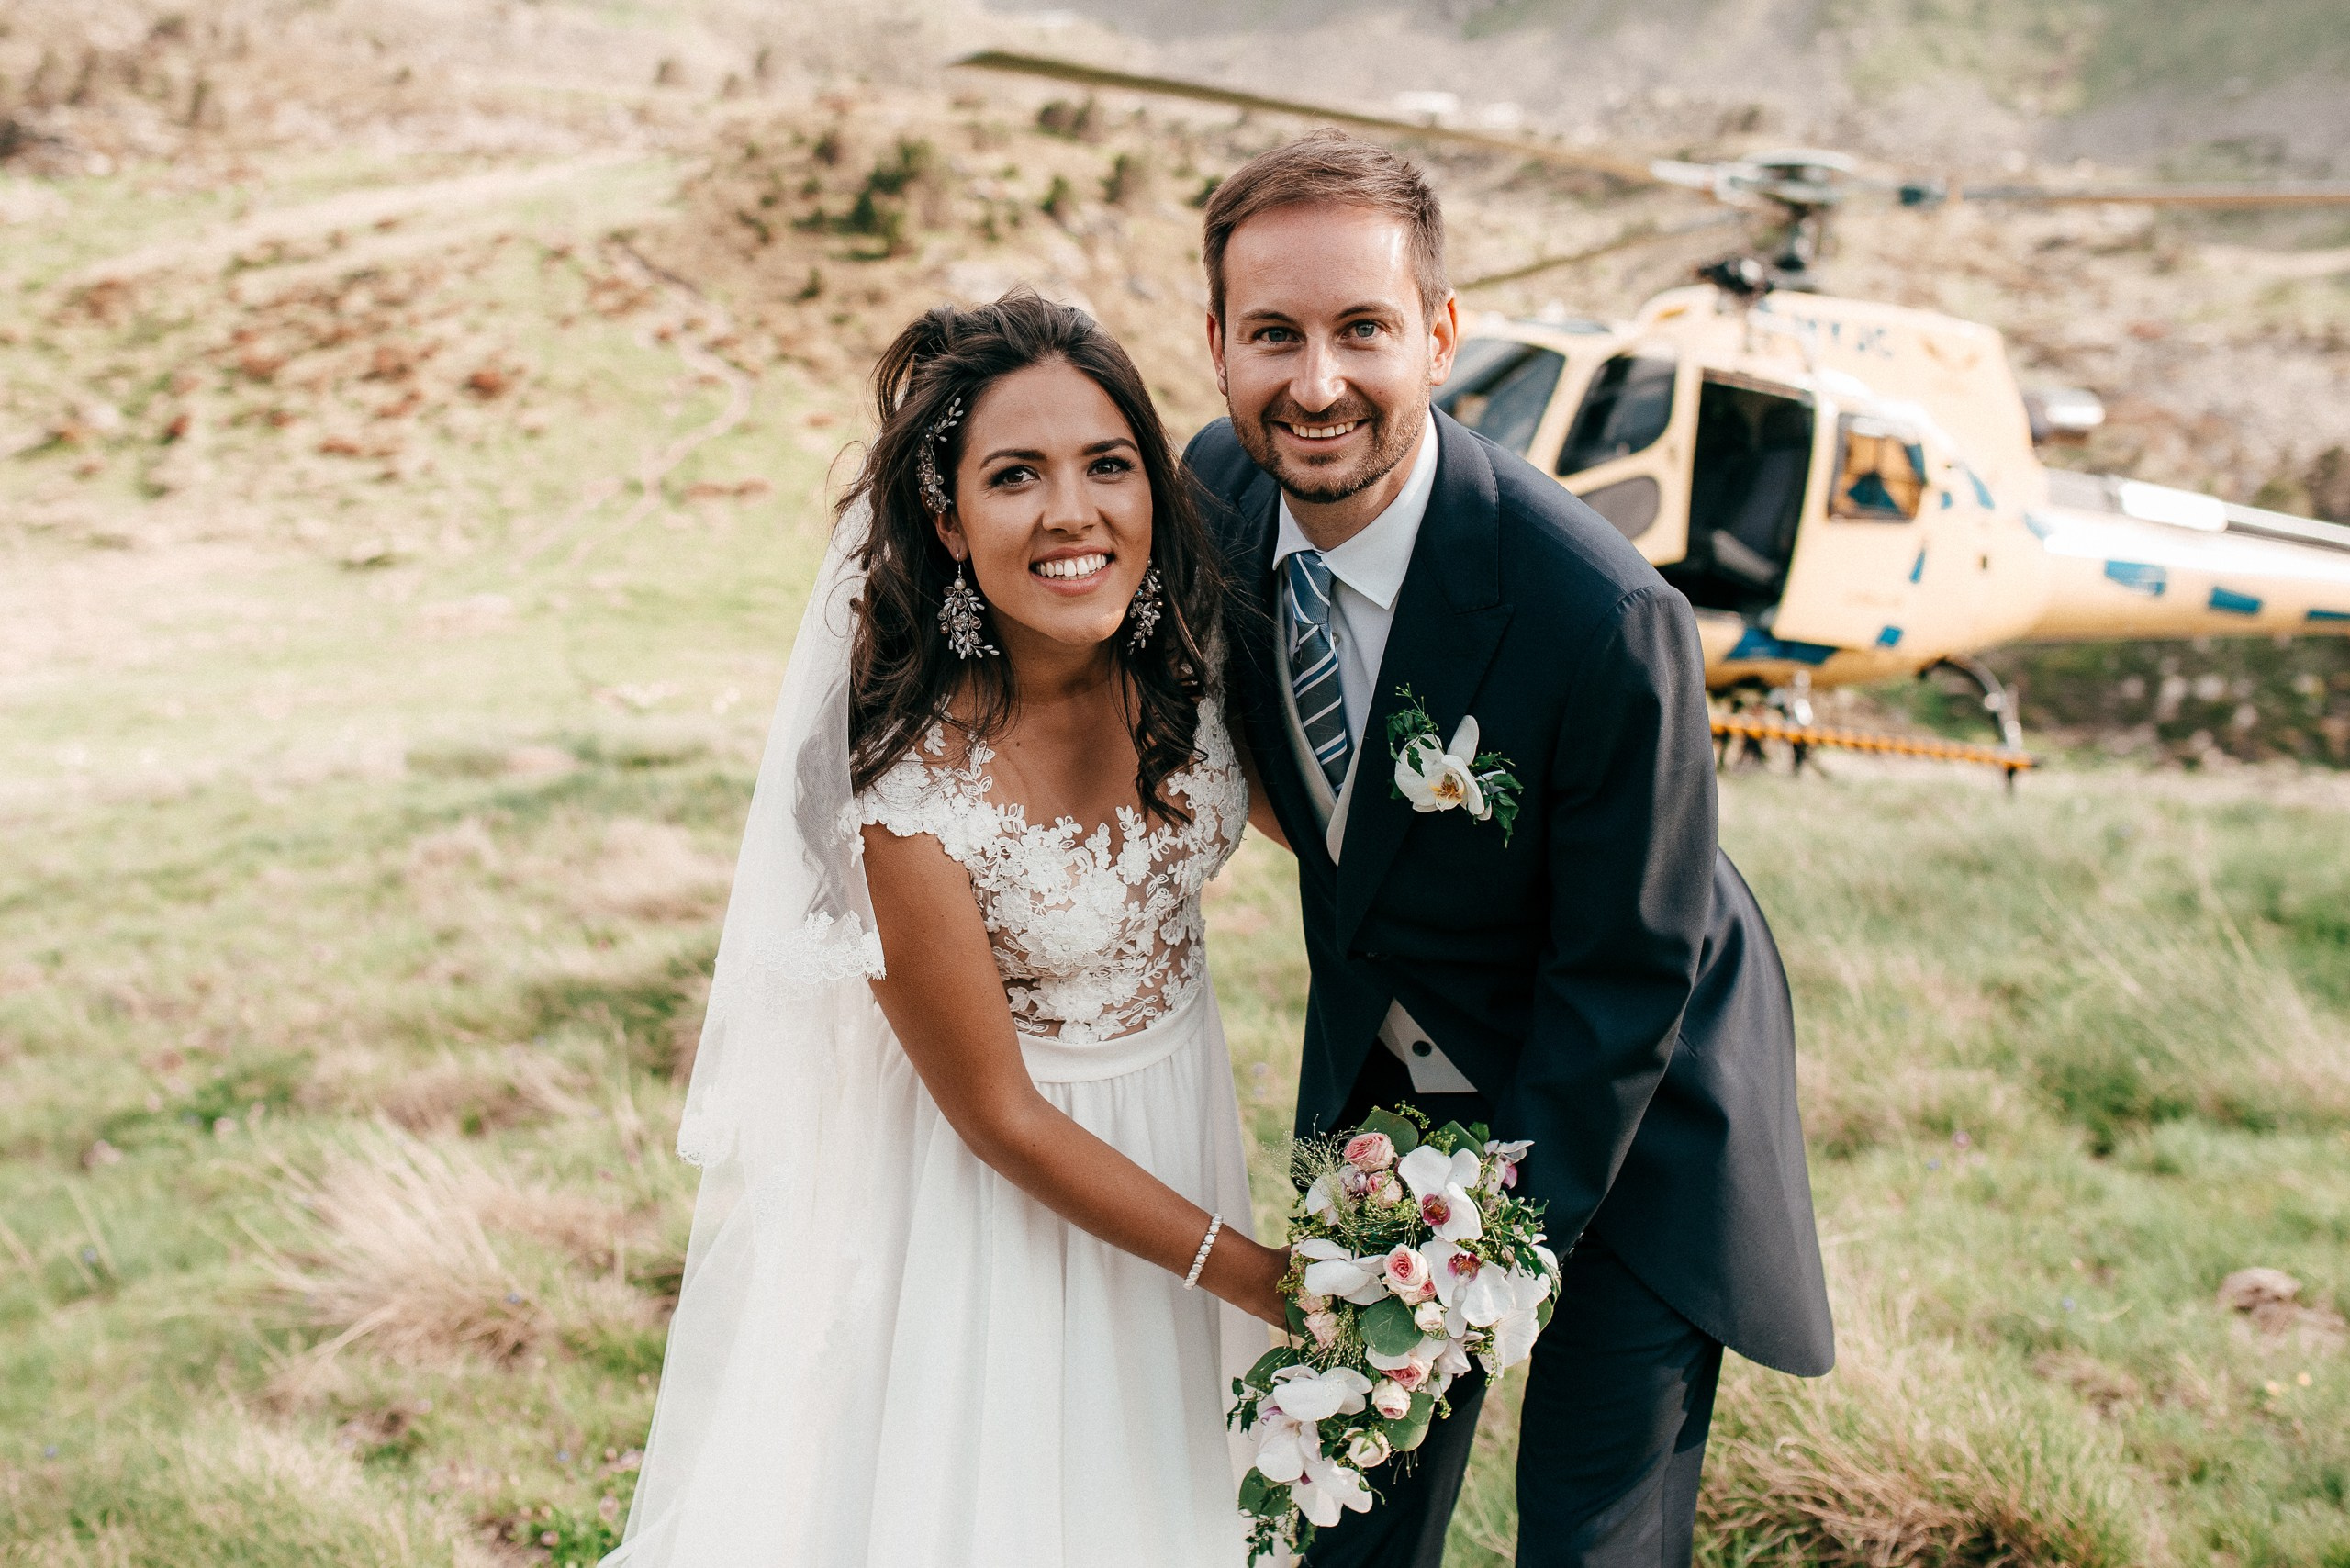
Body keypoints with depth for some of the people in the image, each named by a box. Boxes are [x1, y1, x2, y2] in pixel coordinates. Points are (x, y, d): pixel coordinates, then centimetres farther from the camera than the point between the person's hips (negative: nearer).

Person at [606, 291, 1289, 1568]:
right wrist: (1256, 1278, -17)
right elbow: (1000, 1116, -21)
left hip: (1176, 1117, 5)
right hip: (997, 1196, -5)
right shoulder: (904, 784, -31)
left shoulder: (1188, 645, -16)